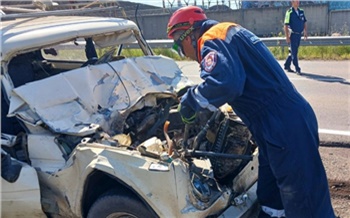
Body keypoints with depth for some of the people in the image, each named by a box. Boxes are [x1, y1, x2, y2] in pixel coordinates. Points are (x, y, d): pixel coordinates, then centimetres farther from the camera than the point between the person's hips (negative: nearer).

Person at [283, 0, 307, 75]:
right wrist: (287, 37, -16)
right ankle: (297, 69, -5)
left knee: (293, 52, 13)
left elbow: (304, 23, 17)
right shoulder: (289, 12, -9)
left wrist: (305, 32, 8)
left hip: (299, 35, 7)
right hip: (292, 35, -7)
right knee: (294, 53, -5)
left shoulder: (301, 12, 10)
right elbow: (286, 25, -12)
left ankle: (287, 66, 25)